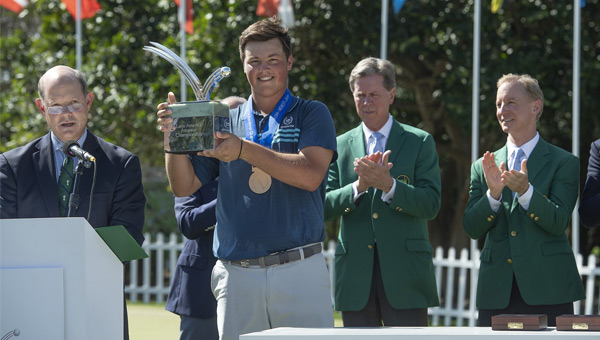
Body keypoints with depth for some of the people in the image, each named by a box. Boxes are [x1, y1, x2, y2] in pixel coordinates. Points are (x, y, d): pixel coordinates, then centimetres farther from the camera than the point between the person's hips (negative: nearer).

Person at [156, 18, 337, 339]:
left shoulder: (311, 114, 6)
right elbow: (184, 186, 13)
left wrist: (244, 150, -17)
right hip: (237, 276, 3)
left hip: (299, 273, -2)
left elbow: (310, 175, -11)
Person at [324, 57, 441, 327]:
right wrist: (358, 186, -14)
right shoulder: (340, 146, 13)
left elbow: (431, 205, -4)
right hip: (355, 276, 2)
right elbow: (325, 207, 3)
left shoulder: (420, 142, 6)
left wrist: (388, 185, -19)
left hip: (404, 274, -2)